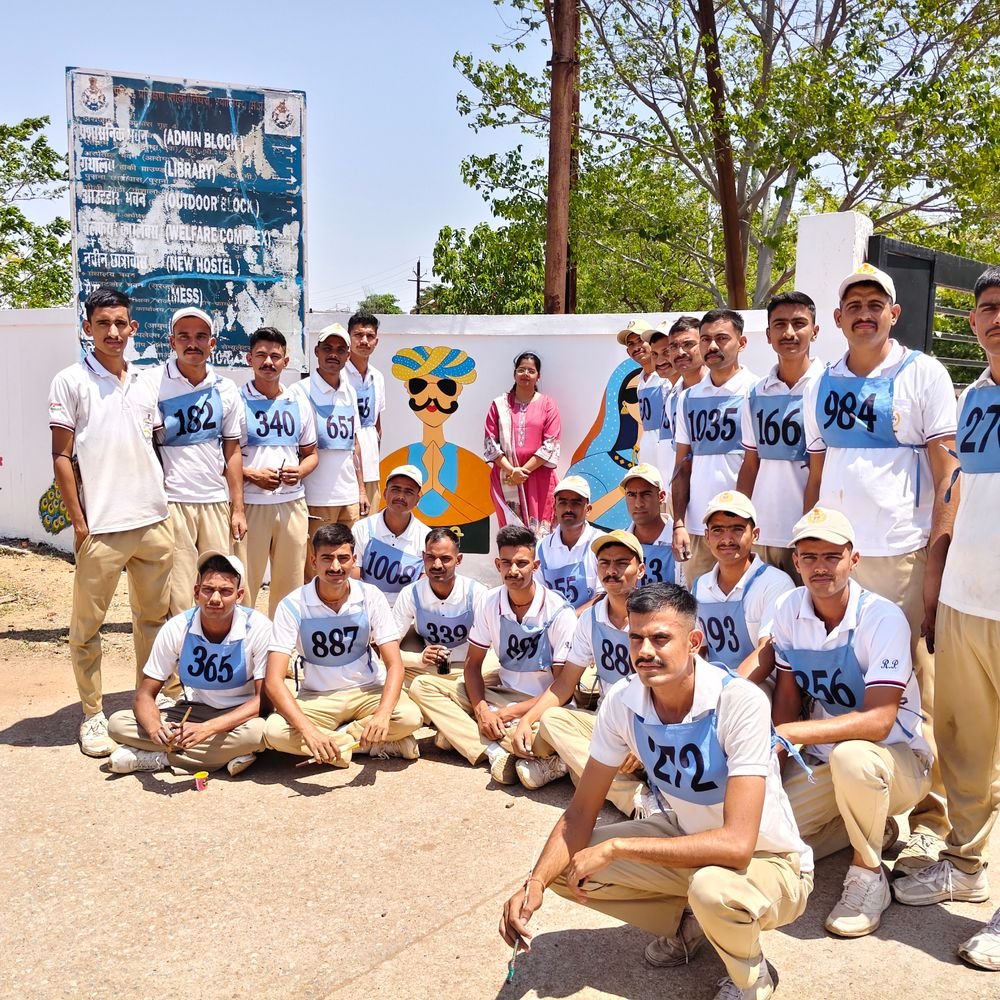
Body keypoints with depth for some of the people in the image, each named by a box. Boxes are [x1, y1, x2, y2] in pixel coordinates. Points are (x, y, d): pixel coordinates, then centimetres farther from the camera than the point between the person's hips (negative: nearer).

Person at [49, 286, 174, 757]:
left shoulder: (144, 383, 12)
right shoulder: (71, 381, -3)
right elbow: (61, 457, -4)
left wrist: (162, 501, 10)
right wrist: (79, 521, -9)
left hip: (154, 520, 5)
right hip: (102, 525, -5)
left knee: (154, 616, 13)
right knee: (88, 625, 3)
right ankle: (92, 714, 15)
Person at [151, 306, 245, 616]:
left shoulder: (225, 389, 9)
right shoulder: (153, 383, -2)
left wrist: (238, 508, 8)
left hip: (216, 502, 4)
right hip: (171, 501, -3)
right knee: (178, 600, -3)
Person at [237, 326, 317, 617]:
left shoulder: (299, 403, 11)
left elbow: (310, 453, 17)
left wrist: (299, 472, -3)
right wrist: (252, 475, -18)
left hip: (293, 503, 4)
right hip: (250, 503, -4)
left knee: (290, 584, 11)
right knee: (244, 585, -3)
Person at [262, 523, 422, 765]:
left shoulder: (371, 597, -11)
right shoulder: (293, 606, -16)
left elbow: (394, 665, -14)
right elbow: (273, 680, -21)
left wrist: (382, 714, -34)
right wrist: (308, 731, -37)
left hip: (368, 691, 0)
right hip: (316, 699, 0)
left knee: (410, 717, -29)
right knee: (274, 731, -30)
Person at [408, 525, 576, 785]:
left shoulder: (559, 613, -15)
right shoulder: (490, 602, -2)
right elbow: (473, 664, 3)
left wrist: (510, 713, -18)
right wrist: (481, 710, -15)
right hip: (501, 694, 6)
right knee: (422, 686, -11)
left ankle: (461, 733, -18)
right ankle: (495, 752, -25)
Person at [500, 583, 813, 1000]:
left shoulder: (740, 702, -32)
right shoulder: (622, 700, -15)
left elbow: (736, 845, -37)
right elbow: (580, 813, -7)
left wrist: (615, 847, -33)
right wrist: (534, 883, -24)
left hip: (768, 860, -5)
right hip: (687, 838, 6)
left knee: (712, 887, -38)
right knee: (563, 868, -8)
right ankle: (688, 925, 14)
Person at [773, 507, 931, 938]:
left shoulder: (883, 619, -22)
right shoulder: (788, 609, -5)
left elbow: (878, 721, -31)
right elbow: (787, 693, 3)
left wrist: (790, 733, -37)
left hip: (897, 759, -6)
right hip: (822, 762, 6)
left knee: (852, 756, -40)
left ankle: (868, 874, -12)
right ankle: (870, 827, 15)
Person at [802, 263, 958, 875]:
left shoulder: (922, 373, -1)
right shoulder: (824, 385, 13)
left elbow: (947, 471, -4)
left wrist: (938, 558, -11)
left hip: (901, 553, -4)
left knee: (915, 686, 0)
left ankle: (931, 819, 12)